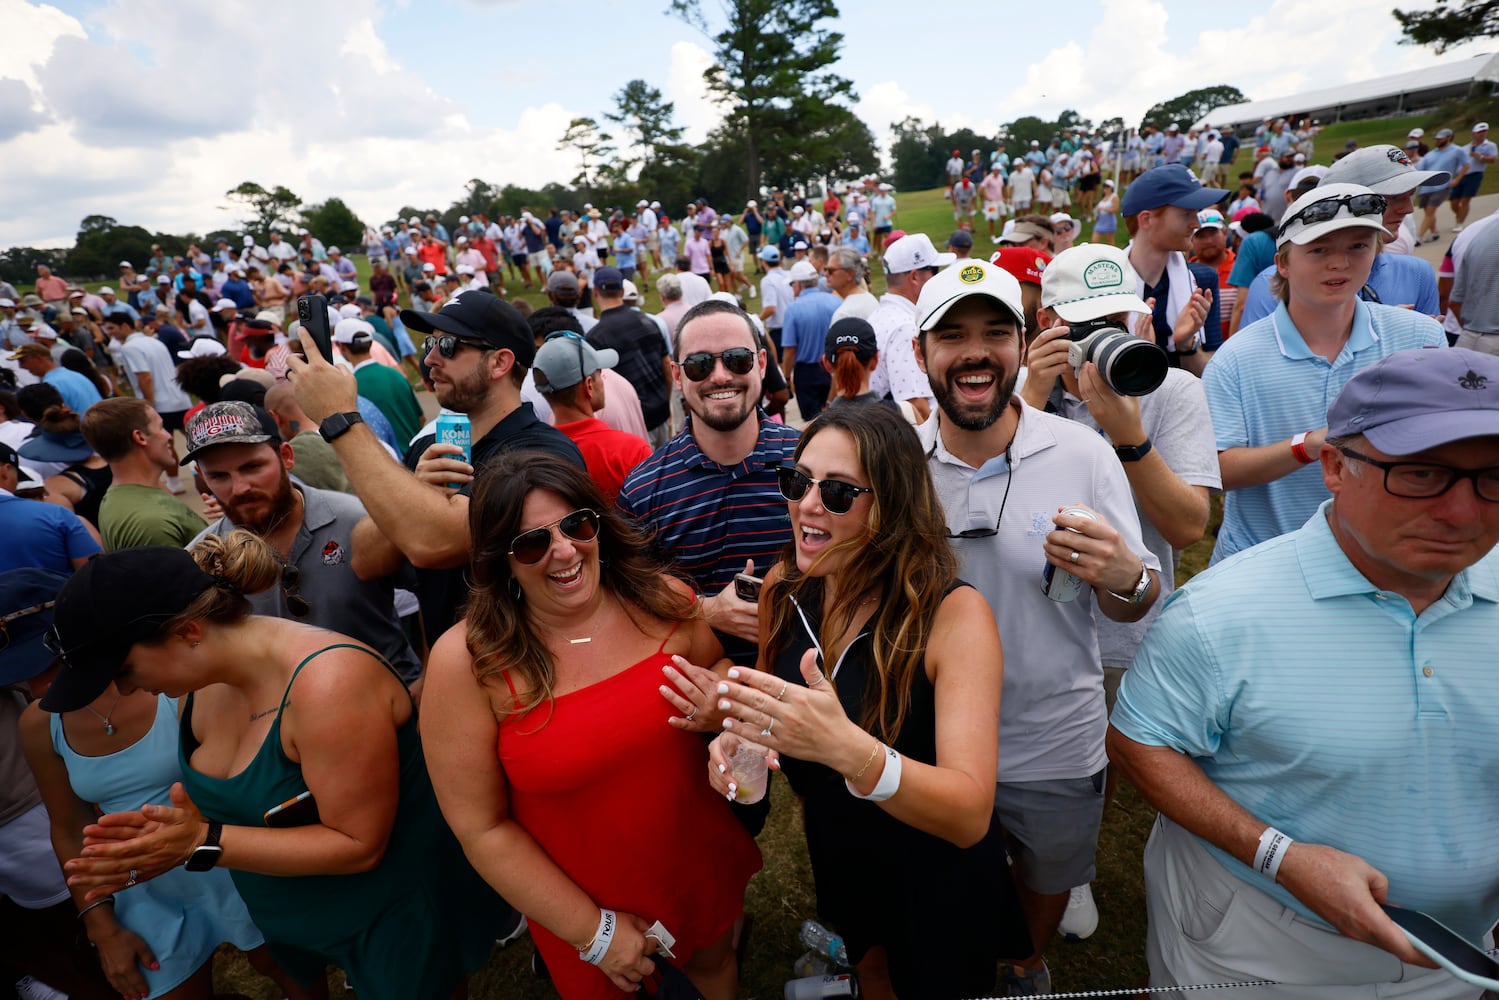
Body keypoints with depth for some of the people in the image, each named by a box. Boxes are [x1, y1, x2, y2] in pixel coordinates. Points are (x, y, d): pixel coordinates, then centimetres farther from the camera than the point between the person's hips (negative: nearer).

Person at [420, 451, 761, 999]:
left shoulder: (664, 600, -16)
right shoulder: (466, 661, -23)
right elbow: (483, 828, -15)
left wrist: (721, 710, -22)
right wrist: (593, 931, -11)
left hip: (700, 861, 3)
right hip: (581, 902, -2)